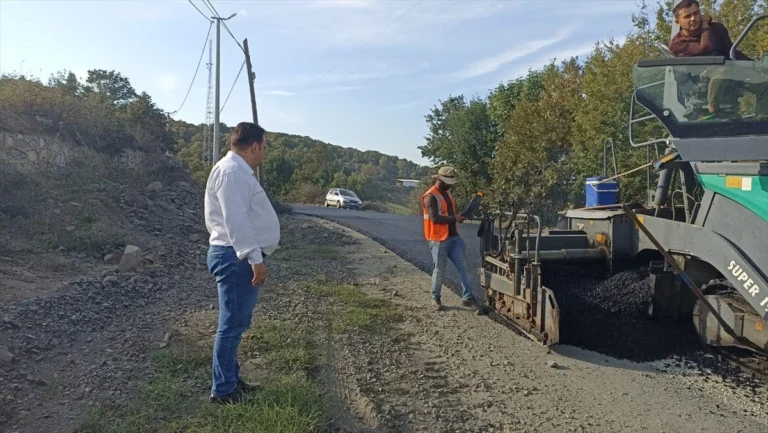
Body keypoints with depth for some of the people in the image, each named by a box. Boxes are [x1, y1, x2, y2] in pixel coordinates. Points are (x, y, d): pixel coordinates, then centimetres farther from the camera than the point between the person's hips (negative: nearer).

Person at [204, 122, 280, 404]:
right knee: (232, 324, -2)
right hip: (236, 258, -11)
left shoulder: (238, 171, 18)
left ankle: (231, 380, 29)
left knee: (236, 323, 17)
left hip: (240, 257, 11)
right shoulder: (232, 171, -17)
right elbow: (235, 221, -25)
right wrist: (255, 258, -26)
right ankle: (223, 389, 9)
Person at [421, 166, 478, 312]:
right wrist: (454, 219, -18)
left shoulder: (447, 192, 14)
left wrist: (457, 217, 6)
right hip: (439, 240, -8)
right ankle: (435, 299, 21)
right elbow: (435, 218, -25)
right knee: (439, 271, 3)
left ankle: (467, 298, 10)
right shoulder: (430, 196, -14)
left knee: (464, 267, 4)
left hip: (454, 237, 8)